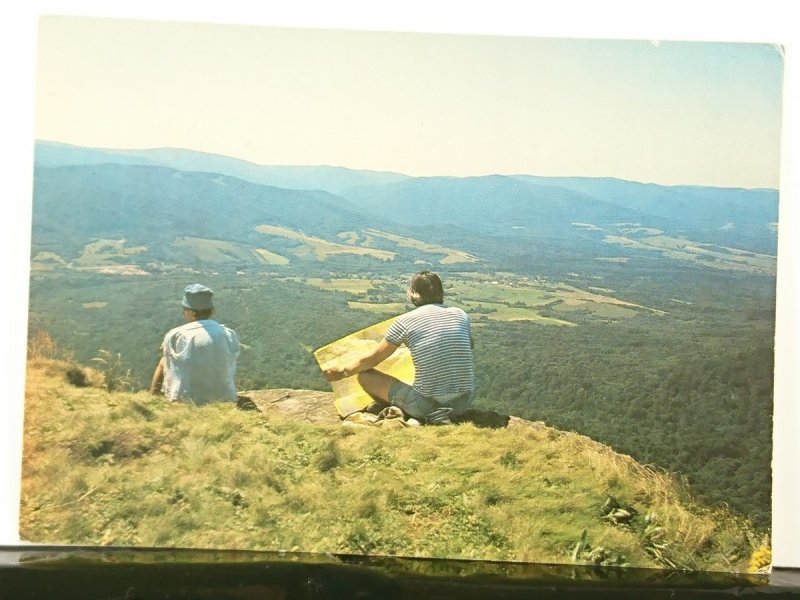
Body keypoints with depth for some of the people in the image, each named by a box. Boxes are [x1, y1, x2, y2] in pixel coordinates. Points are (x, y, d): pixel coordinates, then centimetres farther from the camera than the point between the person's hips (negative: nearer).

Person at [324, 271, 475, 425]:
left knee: (364, 375, 9)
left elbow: (372, 359, 5)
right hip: (464, 403, 5)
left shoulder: (405, 321, -4)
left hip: (427, 404, -5)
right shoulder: (460, 315, 6)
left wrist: (343, 371, 22)